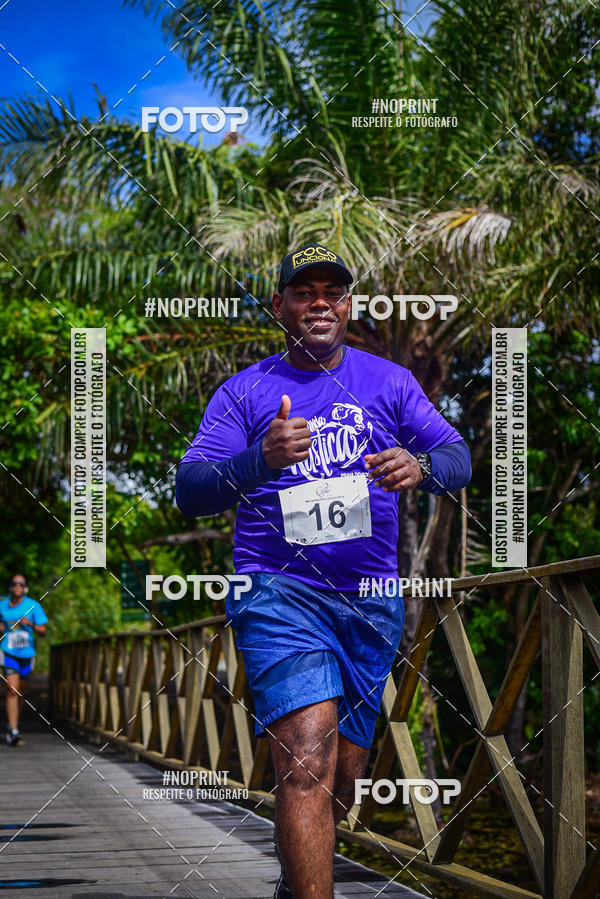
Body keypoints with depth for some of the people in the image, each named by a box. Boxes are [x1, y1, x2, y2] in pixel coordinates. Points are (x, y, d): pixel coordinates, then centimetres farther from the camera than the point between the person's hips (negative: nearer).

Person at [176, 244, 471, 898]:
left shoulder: (388, 381, 12)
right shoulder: (245, 391, 4)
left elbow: (459, 460, 7)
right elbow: (189, 493, -5)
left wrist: (420, 465, -17)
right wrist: (262, 460, -25)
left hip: (371, 601, 4)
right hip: (278, 592, -3)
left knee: (343, 771, 10)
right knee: (308, 757, -23)